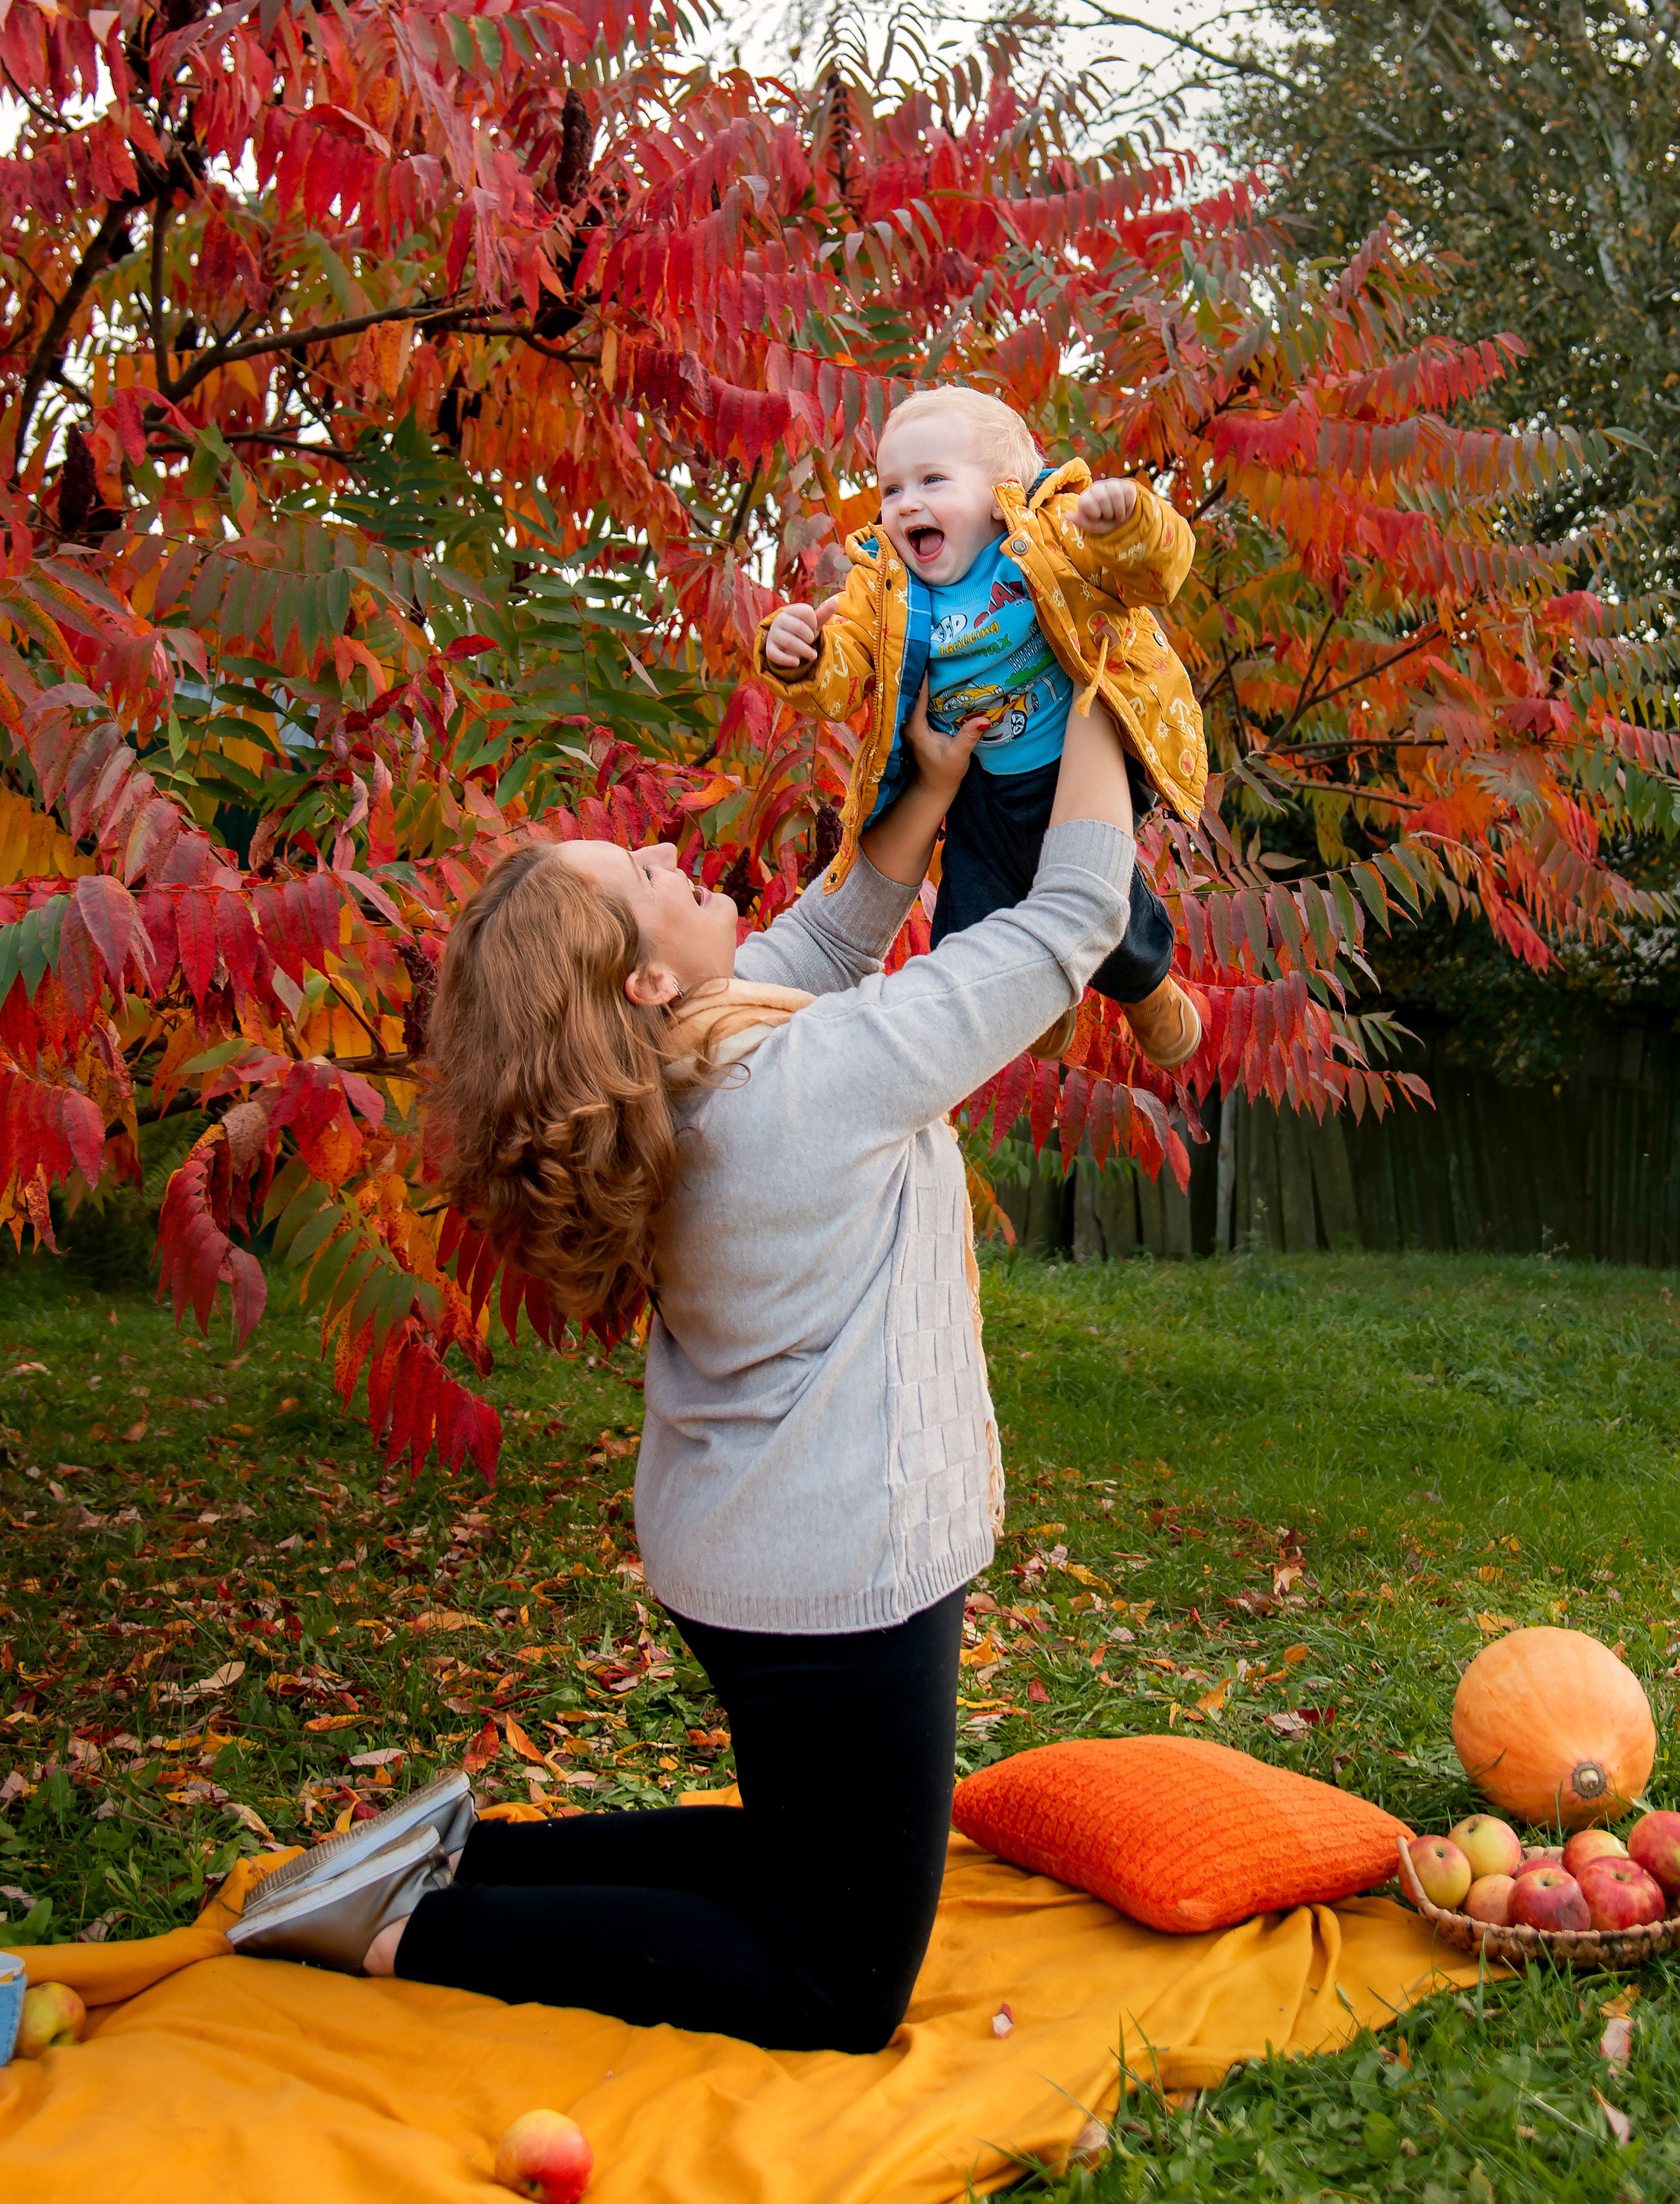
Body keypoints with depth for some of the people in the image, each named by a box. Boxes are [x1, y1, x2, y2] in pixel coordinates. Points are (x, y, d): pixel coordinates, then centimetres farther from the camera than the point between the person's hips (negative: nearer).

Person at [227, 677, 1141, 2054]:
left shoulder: (678, 1072, -2)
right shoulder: (824, 1074, -25)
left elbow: (826, 941, 17)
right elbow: (1076, 919, -15)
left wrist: (932, 794, 13)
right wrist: (1098, 711, -3)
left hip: (739, 1555, 9)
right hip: (837, 1579, -9)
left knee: (791, 1861, 28)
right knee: (837, 1993, 6)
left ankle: (457, 1852, 20)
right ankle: (412, 1929, 1)